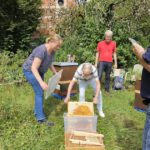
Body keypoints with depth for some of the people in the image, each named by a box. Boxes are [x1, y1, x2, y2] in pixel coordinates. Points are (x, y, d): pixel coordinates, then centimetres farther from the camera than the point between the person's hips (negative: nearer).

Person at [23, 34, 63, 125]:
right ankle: (41, 118, -6)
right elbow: (34, 68, -35)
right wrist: (41, 82, -42)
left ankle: (37, 112, 29)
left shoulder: (52, 51, -7)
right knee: (39, 93, -11)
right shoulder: (41, 51, -33)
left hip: (39, 71, 9)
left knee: (39, 92, 13)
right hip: (30, 71, -8)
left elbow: (49, 63, 11)